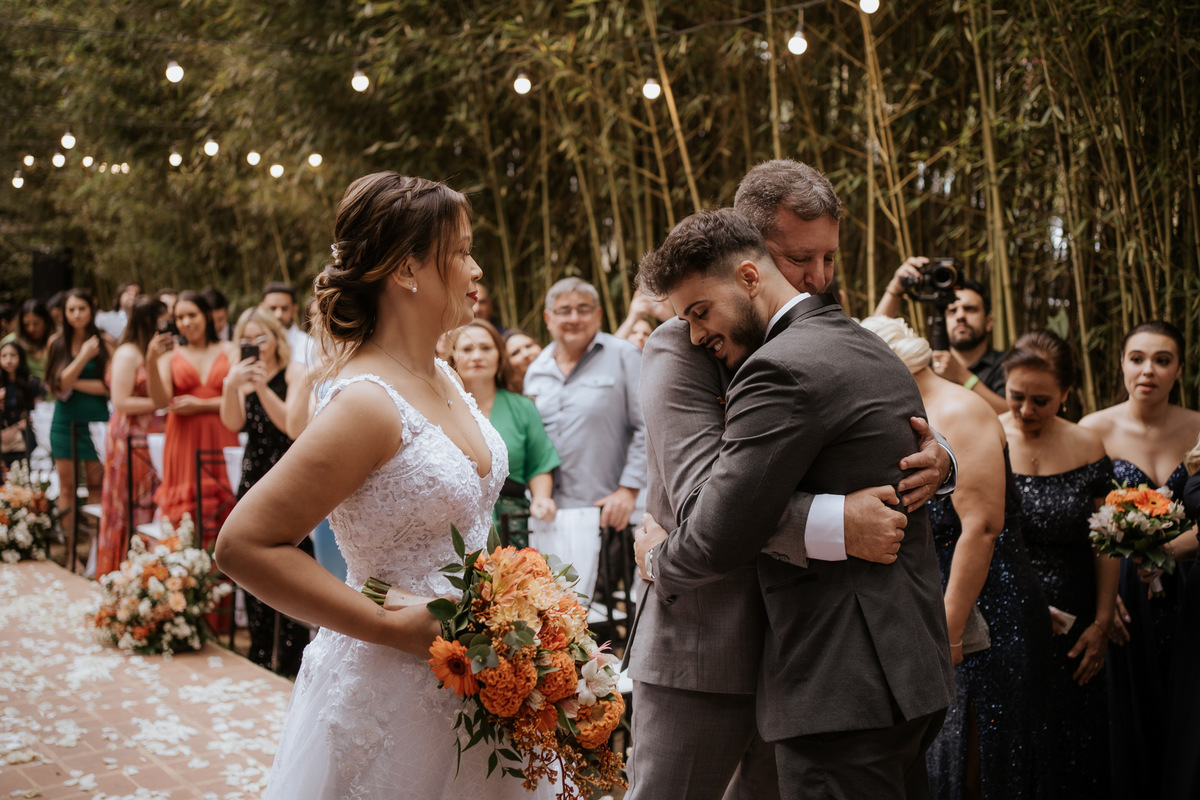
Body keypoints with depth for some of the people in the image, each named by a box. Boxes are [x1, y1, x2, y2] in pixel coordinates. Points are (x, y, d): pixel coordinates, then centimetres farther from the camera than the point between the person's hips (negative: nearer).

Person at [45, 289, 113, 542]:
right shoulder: (57, 342, 4)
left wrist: (74, 383, -8)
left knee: (95, 483, 0)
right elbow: (60, 384, -6)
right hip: (65, 419, 2)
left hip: (95, 419, -2)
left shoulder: (104, 343, -2)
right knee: (66, 485, 4)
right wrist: (84, 356, -15)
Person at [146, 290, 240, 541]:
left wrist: (200, 405, -5)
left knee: (220, 516, -5)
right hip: (183, 442, 0)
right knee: (183, 517, -5)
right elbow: (161, 401, -3)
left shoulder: (228, 350, 12)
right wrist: (151, 361, -14)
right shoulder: (170, 354, 12)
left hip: (220, 440, 0)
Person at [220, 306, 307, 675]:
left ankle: (291, 659, -1)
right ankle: (260, 655, 19)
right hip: (254, 476, 6)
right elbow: (233, 423, -4)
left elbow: (292, 424, -16)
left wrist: (263, 387, -26)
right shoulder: (242, 375, 9)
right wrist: (232, 387, -21)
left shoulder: (295, 373, -5)